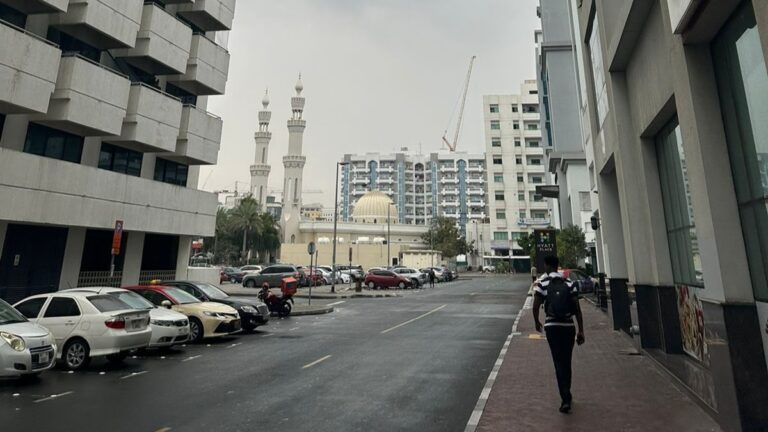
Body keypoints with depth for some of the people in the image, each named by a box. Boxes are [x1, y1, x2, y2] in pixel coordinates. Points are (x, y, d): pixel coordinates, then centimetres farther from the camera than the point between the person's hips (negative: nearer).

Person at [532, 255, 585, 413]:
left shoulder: (541, 283, -4)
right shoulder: (569, 283, 3)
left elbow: (535, 307, -6)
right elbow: (577, 309, -1)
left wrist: (537, 322, 12)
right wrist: (581, 331, 3)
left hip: (552, 326, -3)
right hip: (569, 326, 3)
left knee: (559, 363, 3)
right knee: (566, 362, 17)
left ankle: (566, 399, -5)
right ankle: (567, 396, 30)